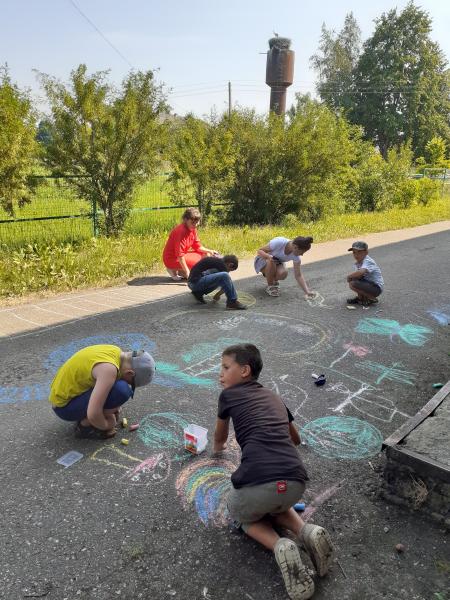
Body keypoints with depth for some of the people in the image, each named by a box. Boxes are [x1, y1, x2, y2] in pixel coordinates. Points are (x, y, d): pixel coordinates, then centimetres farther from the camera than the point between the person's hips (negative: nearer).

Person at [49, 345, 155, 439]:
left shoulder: (117, 352, -4)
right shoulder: (108, 369, -30)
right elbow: (93, 414, -33)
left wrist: (114, 407, 13)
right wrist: (107, 426, -12)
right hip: (63, 406, -9)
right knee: (121, 390, -25)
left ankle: (83, 416, 12)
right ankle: (85, 426, -5)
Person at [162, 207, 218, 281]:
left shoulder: (192, 229, 2)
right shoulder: (181, 231, -27)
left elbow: (197, 246, 12)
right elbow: (180, 254, -29)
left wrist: (209, 251, -4)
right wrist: (187, 272, -30)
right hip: (172, 259, -10)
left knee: (206, 255, 10)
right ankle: (175, 270, -6)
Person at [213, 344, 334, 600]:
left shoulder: (228, 395, 14)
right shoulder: (274, 397, 25)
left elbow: (220, 437, 34)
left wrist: (218, 448, 56)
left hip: (257, 484, -5)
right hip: (296, 483, 5)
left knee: (242, 514, 30)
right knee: (275, 504, 39)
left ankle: (279, 546, 2)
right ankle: (307, 531, 10)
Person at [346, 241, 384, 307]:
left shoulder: (368, 261, -21)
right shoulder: (358, 263, 9)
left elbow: (361, 272, -39)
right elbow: (358, 275, 6)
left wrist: (349, 276, -24)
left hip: (376, 288, -9)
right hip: (369, 284, 9)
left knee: (352, 284, -24)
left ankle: (372, 298, -7)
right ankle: (360, 297, 15)